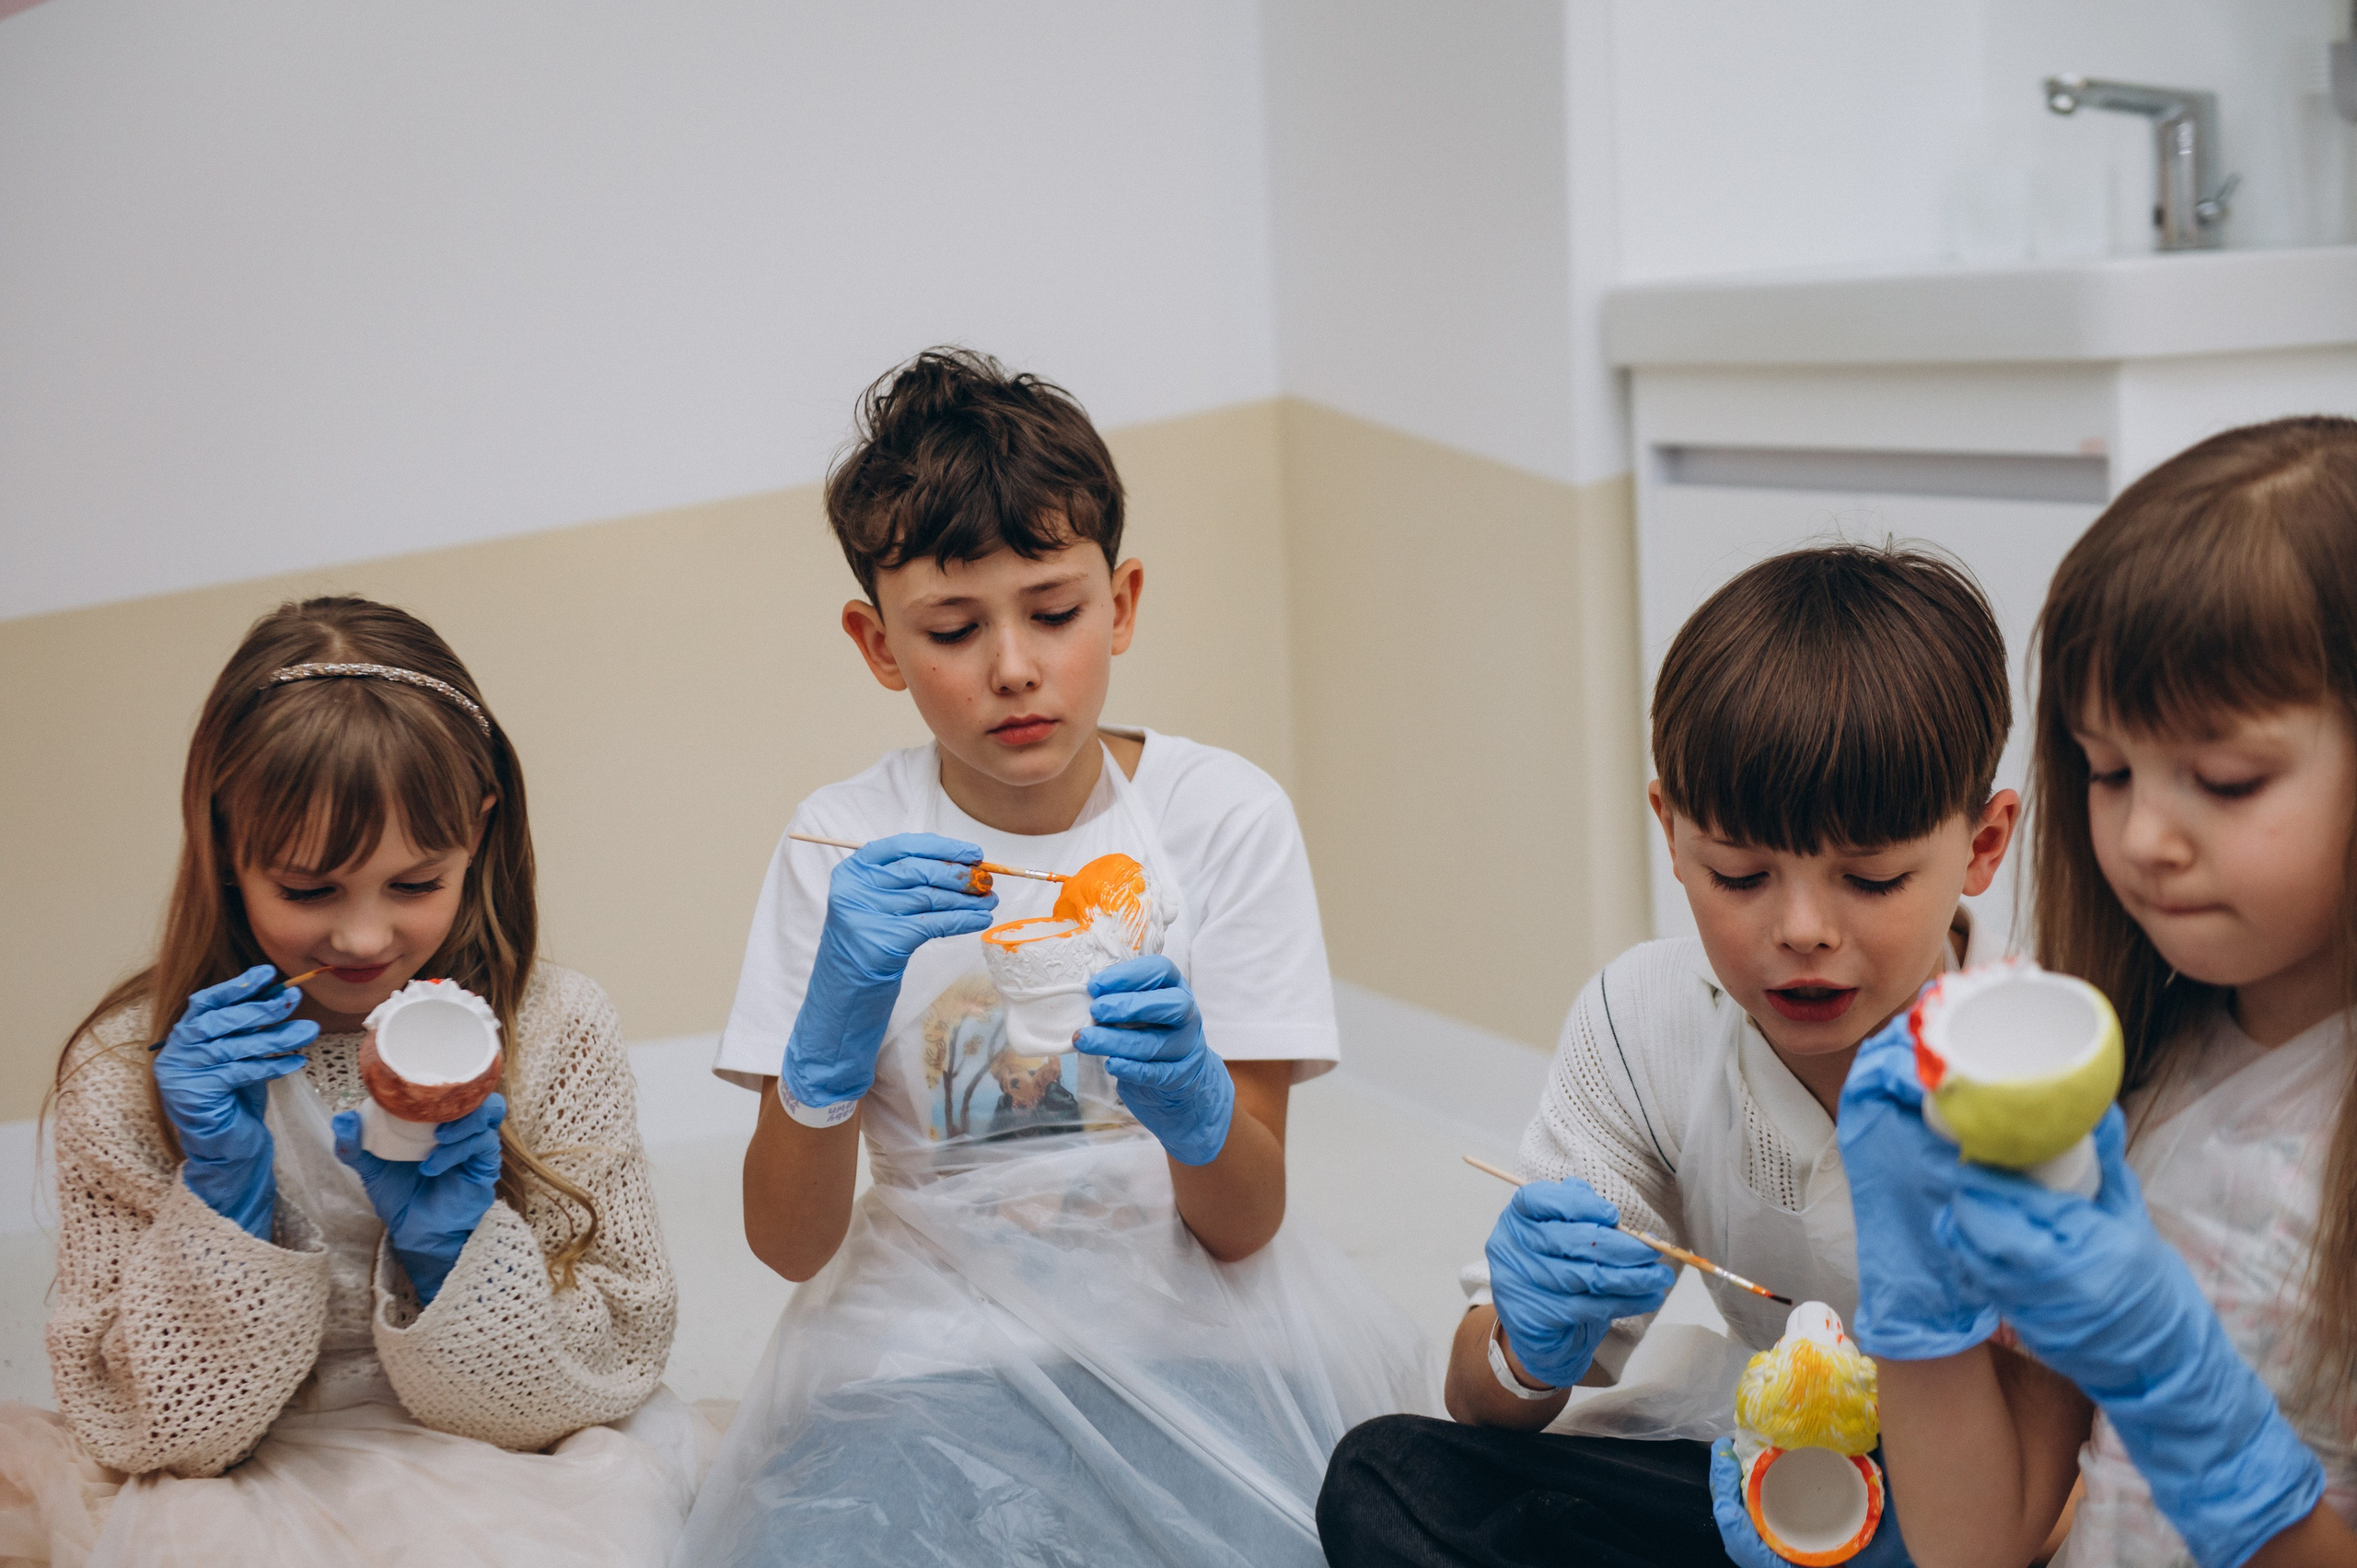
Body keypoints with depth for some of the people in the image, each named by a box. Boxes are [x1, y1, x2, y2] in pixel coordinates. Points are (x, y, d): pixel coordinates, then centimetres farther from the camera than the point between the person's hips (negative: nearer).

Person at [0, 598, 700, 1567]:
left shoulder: (556, 1033, -6)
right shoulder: (128, 1070, -7)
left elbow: (616, 1369, -4)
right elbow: (146, 1425, -6)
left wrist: (453, 1240, -20)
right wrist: (221, 1199, -20)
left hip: (499, 1487, 1)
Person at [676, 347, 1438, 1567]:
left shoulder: (1223, 816, -4)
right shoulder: (847, 849, -2)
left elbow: (1245, 1224, -5)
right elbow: (788, 1244, -6)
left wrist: (1190, 1100, -28)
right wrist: (836, 1024, -24)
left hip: (1189, 1323, 0)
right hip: (934, 1333, 1)